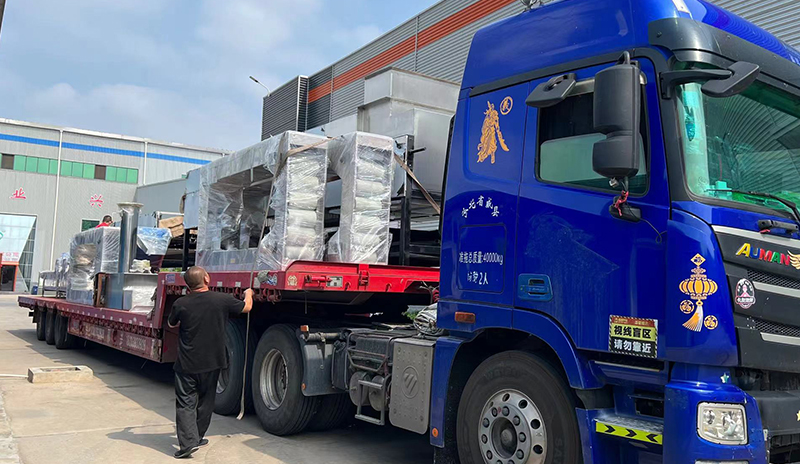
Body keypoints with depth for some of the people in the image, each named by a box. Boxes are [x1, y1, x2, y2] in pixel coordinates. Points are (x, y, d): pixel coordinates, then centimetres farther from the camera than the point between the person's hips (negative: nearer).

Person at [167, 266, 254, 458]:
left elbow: (172, 324, 9)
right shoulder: (222, 300, -10)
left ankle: (188, 442, -6)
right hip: (212, 363, 2)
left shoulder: (180, 304, -11)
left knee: (185, 403, 5)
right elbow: (246, 307, 8)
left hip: (187, 364, -1)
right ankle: (197, 438, 31)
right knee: (205, 402, 18)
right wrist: (248, 293, 28)